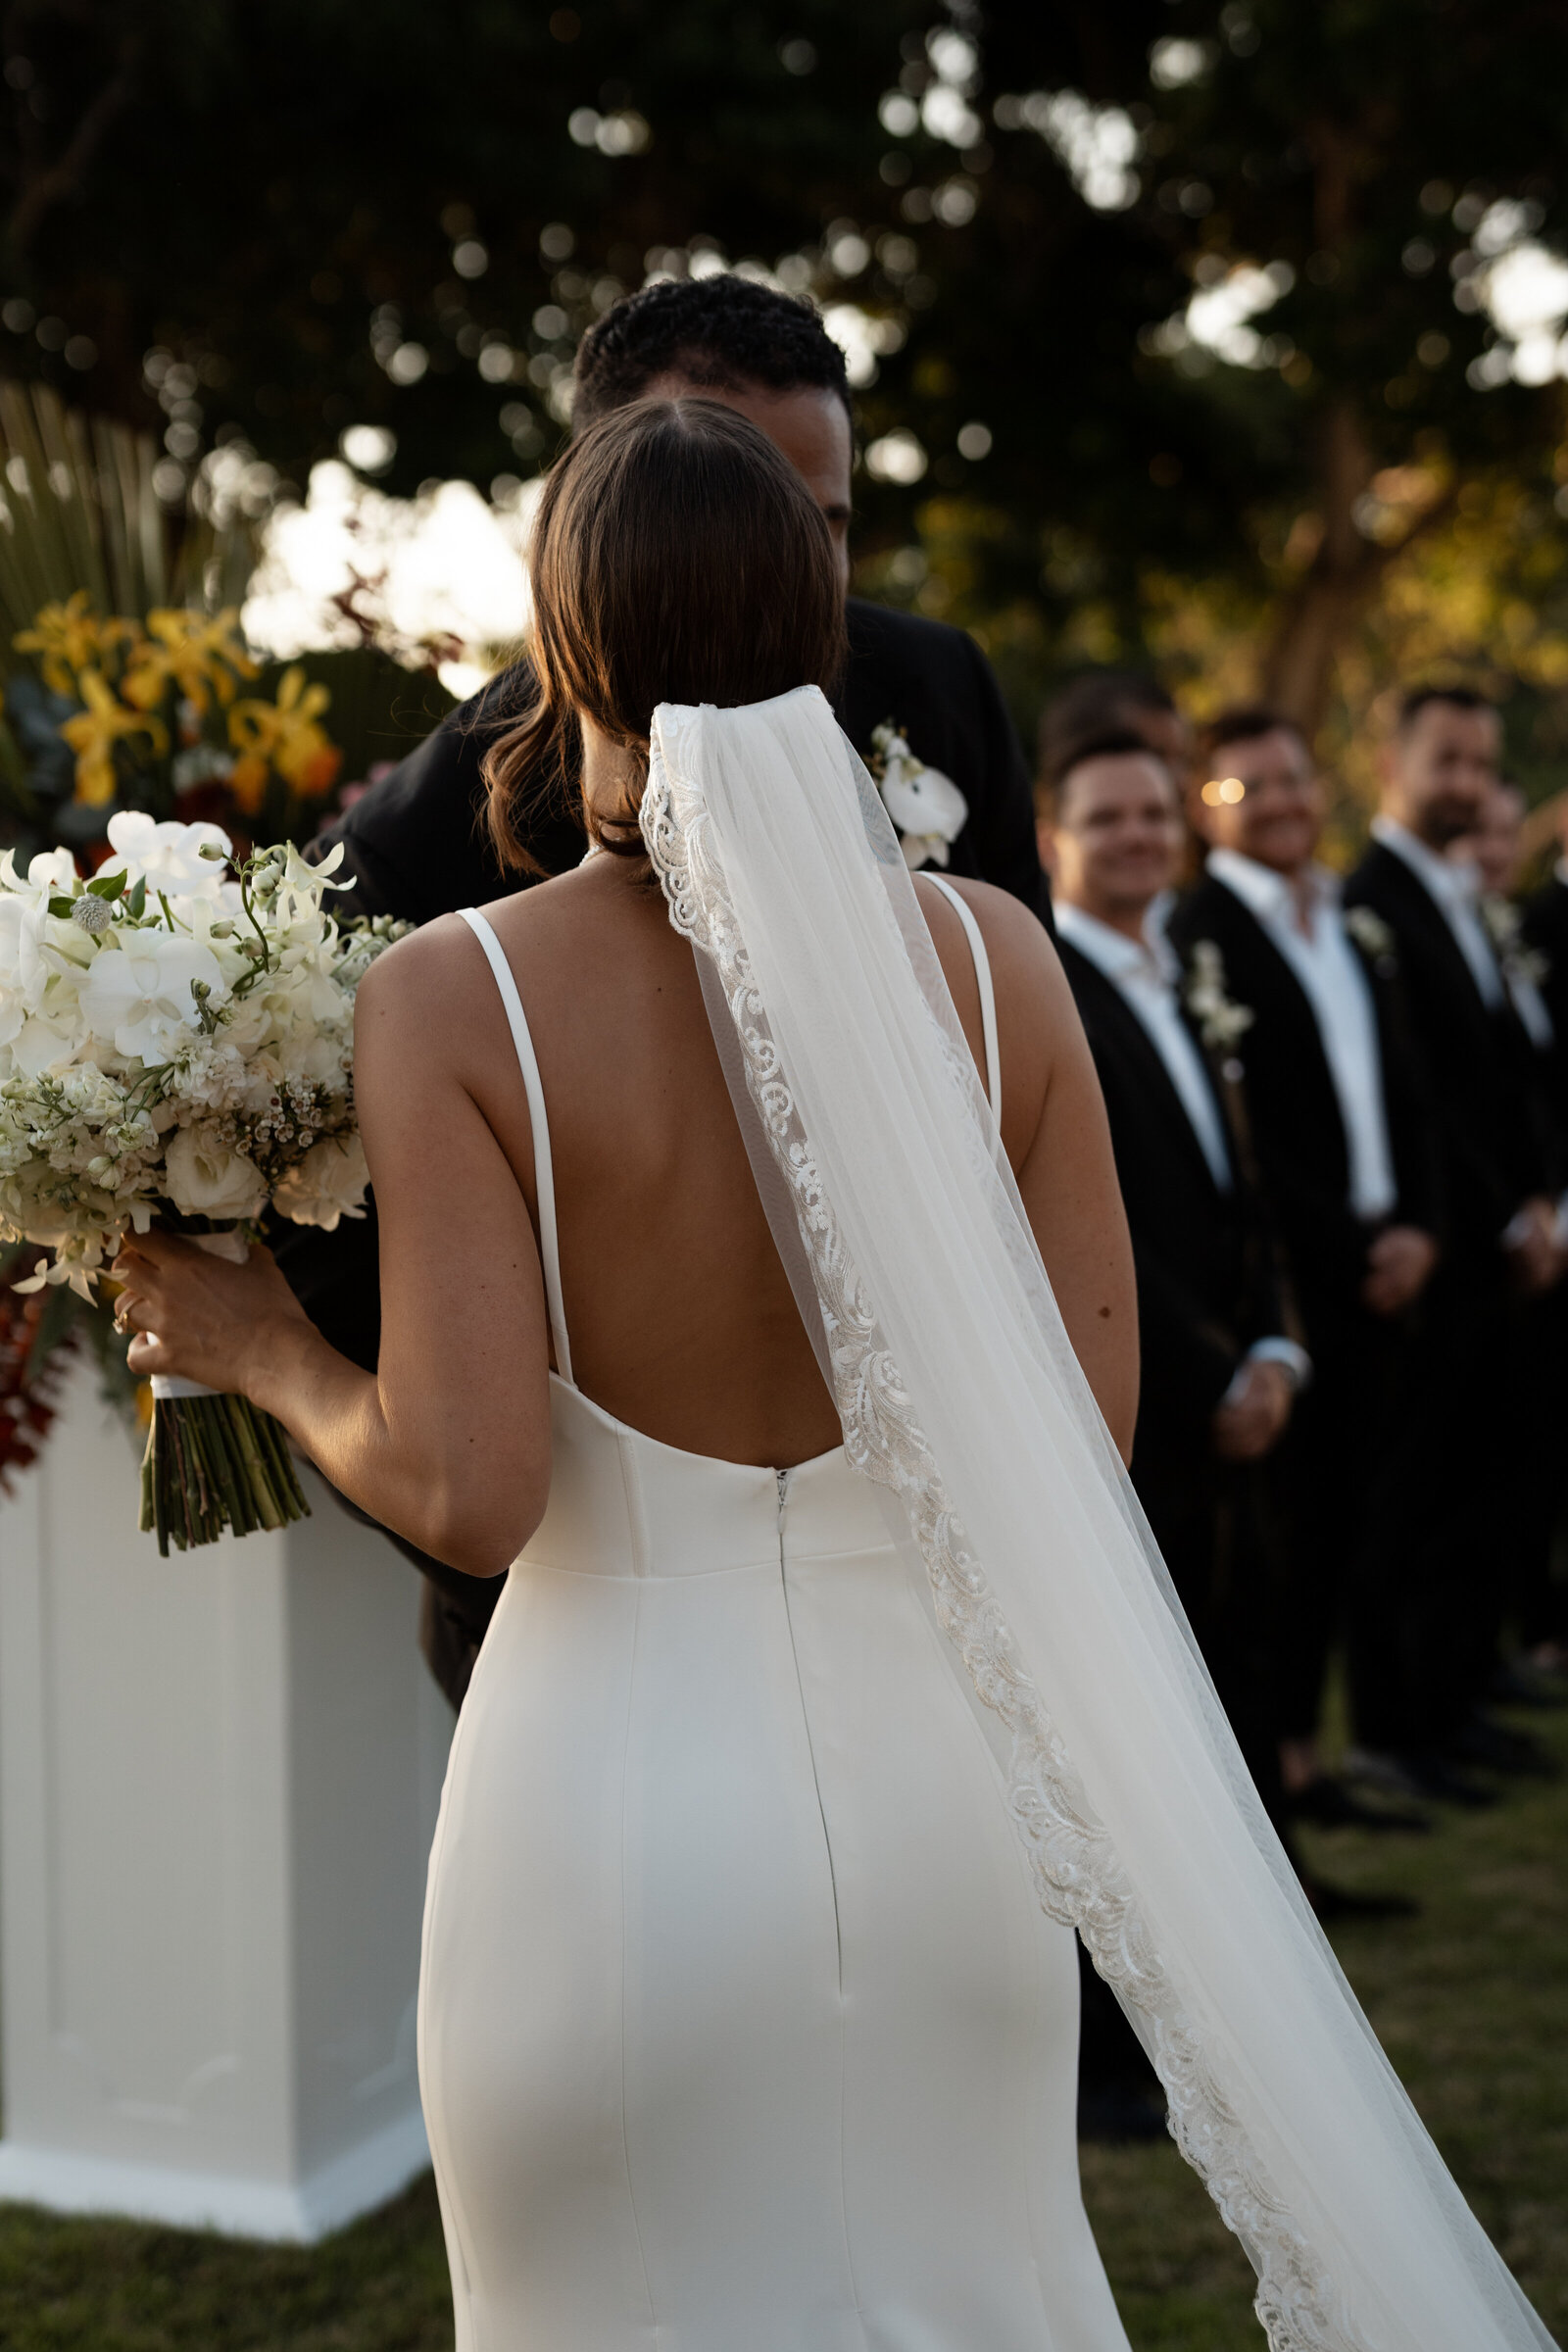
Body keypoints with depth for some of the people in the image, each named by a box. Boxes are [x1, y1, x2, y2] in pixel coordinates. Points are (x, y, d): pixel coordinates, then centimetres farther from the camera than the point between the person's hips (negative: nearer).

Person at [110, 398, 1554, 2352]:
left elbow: (468, 1493, -18)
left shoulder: (453, 998, -14)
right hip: (935, 1773, 3)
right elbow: (1091, 1423, -2)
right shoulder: (988, 957, -6)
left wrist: (265, 1351, 1)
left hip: (622, 1804, -2)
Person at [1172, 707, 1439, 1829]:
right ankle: (1273, 1760, 11)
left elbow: (1404, 1096, 17)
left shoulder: (1359, 933, 16)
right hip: (1285, 1280, -7)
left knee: (1351, 1526, 10)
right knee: (1281, 1531, 0)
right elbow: (1239, 1137, -15)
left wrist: (1414, 1226, 2)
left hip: (1379, 1274, 7)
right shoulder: (1200, 937, -10)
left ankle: (1304, 1749, 21)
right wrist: (1351, 1249, -13)